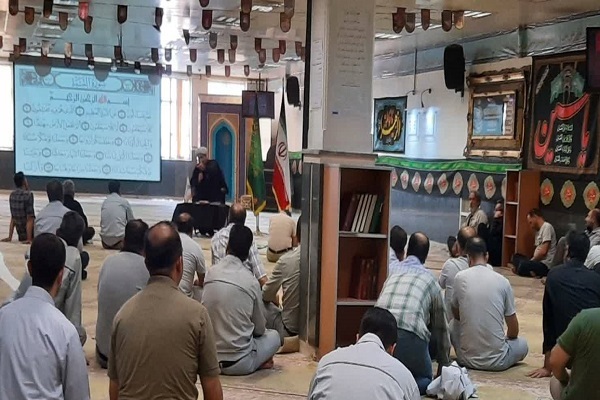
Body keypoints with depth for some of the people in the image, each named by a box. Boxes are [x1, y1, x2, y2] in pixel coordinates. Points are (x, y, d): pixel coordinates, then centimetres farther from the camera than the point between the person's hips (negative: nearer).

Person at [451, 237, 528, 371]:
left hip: (467, 359, 0)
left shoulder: (460, 277, -5)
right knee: (523, 344, 30)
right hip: (497, 361, 0)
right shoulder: (503, 281, -5)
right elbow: (514, 330, 4)